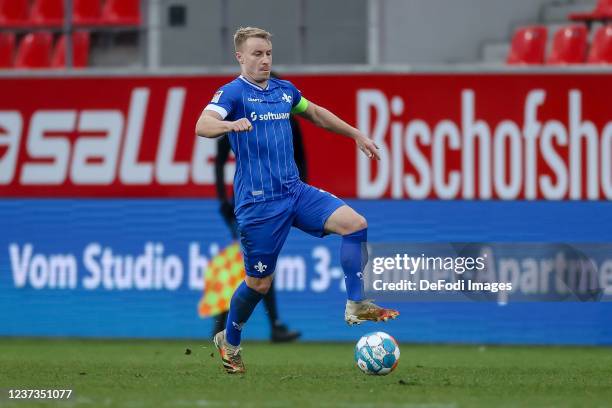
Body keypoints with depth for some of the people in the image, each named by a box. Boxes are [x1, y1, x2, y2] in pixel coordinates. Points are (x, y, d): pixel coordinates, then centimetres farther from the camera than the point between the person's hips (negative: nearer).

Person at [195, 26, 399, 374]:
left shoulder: (284, 90, 12)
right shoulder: (233, 92, -9)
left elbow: (315, 113, 31)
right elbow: (203, 126, -27)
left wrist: (357, 135, 30)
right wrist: (231, 124, -48)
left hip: (295, 191, 6)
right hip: (258, 201, -6)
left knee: (355, 223, -12)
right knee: (260, 282, 0)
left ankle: (357, 306, -8)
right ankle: (229, 342, 25)